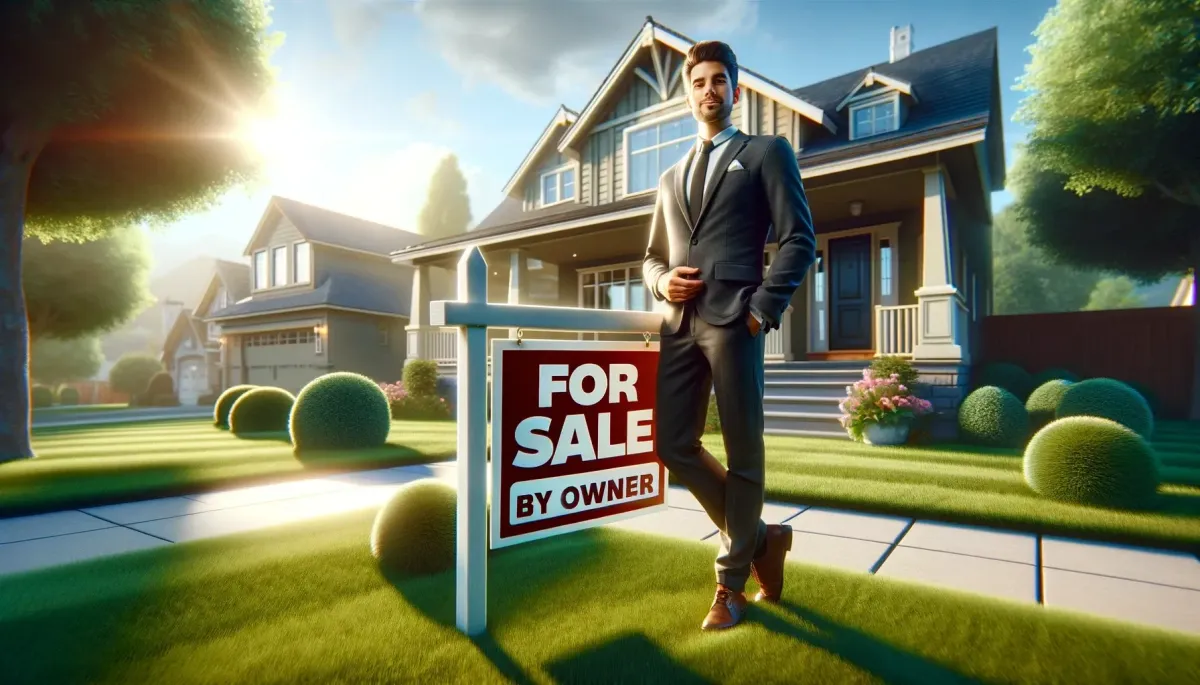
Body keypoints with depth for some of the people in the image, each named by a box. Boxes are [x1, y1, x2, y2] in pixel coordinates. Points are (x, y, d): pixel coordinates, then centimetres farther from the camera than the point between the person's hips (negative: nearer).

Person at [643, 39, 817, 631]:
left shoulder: (766, 152, 11)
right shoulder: (671, 177, 25)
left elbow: (799, 238, 0)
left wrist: (764, 309, -11)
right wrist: (661, 281, 2)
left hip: (733, 318, -5)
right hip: (680, 323, 6)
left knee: (743, 452, 1)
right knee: (674, 445, 3)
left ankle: (731, 583, 18)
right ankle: (760, 537, 24)